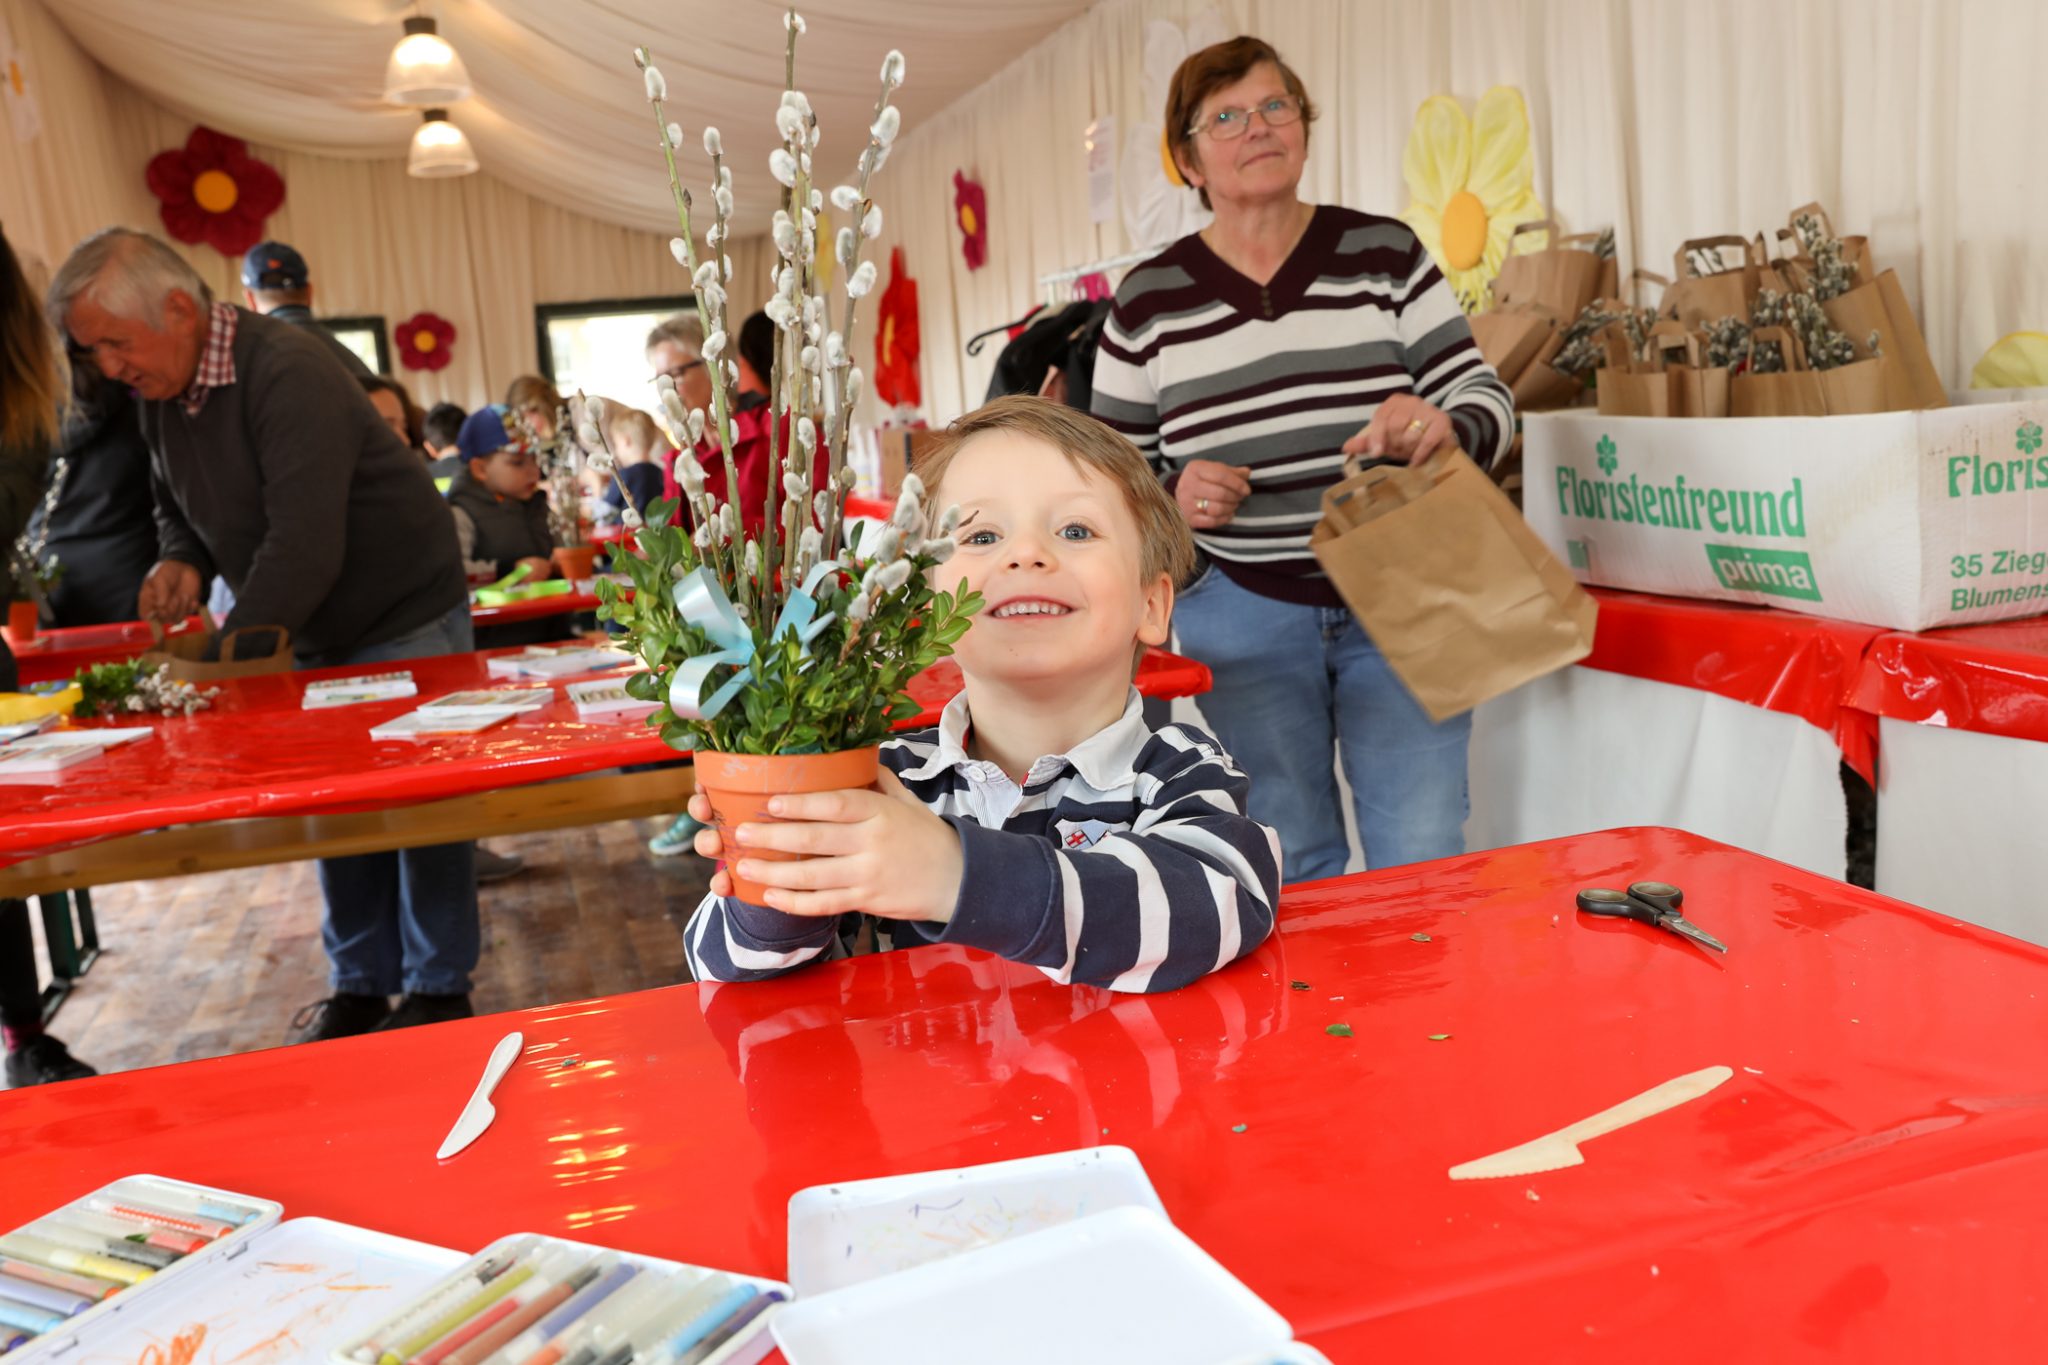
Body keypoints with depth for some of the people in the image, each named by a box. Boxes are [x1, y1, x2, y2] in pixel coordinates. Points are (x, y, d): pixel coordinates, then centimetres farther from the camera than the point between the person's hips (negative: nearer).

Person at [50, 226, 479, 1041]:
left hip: (404, 621, -8)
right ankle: (360, 986, 22)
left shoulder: (288, 372, -25)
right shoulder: (157, 393, 2)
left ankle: (440, 992, 12)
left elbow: (306, 544, -31)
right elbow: (177, 507, 18)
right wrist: (182, 561, -5)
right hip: (313, 635, 8)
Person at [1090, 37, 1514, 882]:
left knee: (1424, 859, 1)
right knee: (1287, 868, 8)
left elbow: (1488, 402, 1)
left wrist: (1443, 425, -22)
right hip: (1241, 612, 0)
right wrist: (1173, 498, -15)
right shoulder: (1148, 301, 1)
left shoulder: (1385, 255, 1)